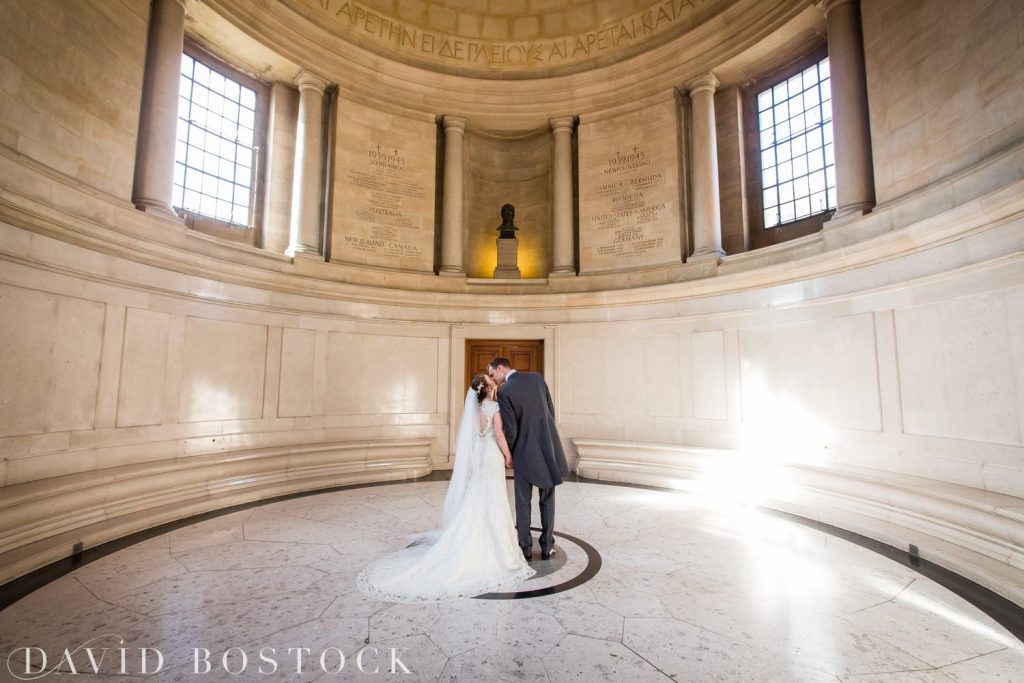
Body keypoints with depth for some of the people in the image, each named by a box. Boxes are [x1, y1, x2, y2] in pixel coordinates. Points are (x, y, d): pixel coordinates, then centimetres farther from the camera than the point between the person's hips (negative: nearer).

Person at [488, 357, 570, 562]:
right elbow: (551, 411, 7)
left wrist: (507, 453, 2)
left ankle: (526, 547, 19)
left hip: (524, 449, -4)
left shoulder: (504, 391, -14)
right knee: (547, 498, 15)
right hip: (549, 445, 4)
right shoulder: (537, 378, 2)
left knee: (523, 500, 11)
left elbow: (511, 429, -14)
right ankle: (547, 546, 21)